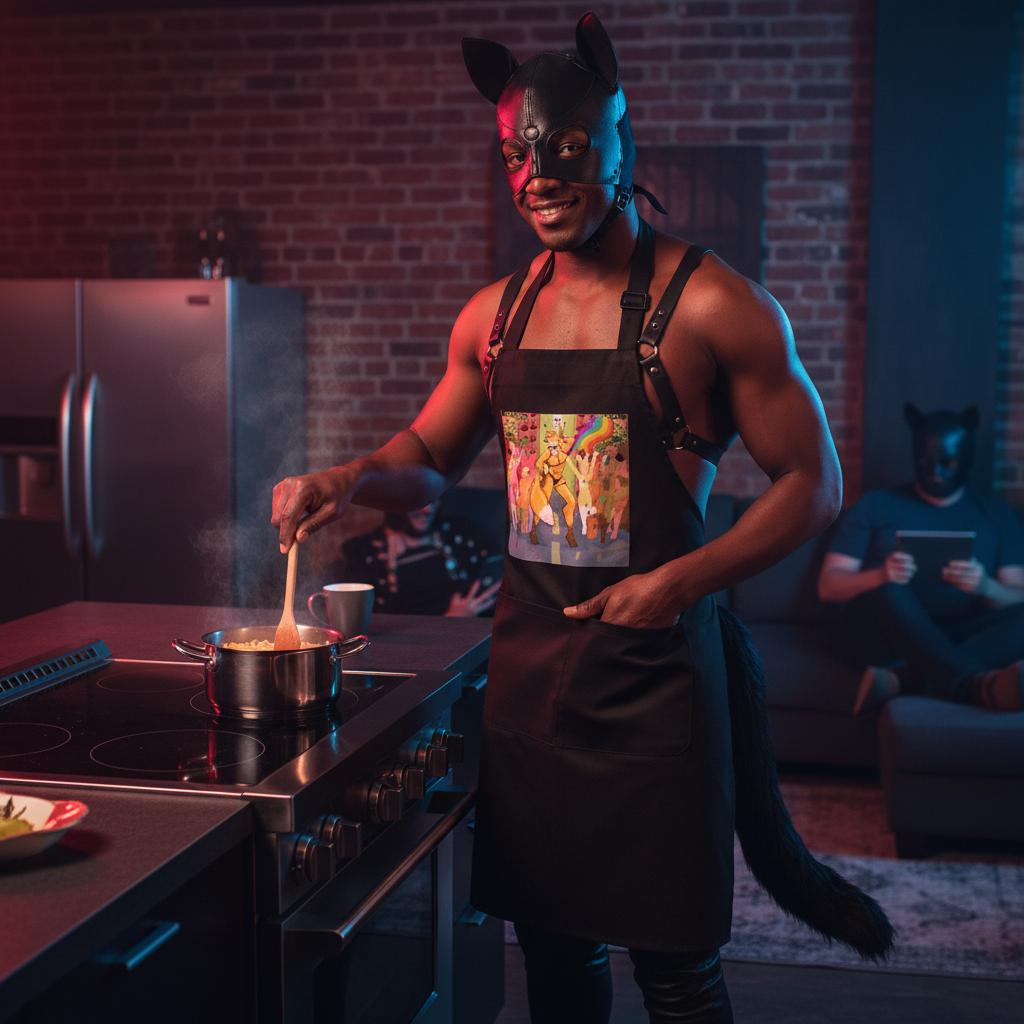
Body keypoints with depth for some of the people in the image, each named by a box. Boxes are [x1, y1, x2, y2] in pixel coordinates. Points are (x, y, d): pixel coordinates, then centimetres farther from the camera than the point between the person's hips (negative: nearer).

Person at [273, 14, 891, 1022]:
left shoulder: (712, 306, -8)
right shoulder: (494, 315, 8)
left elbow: (813, 483, -6)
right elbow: (431, 455, 19)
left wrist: (682, 580, -18)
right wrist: (347, 479, -1)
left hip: (654, 667, -5)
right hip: (527, 660, 5)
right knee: (554, 941, 16)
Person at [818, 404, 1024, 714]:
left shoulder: (998, 516, 22)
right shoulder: (876, 505, 18)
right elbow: (828, 586, 9)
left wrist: (985, 587, -15)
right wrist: (880, 577, -13)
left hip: (961, 638, 2)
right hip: (873, 628, -1)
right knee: (892, 594, -35)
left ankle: (902, 678, -48)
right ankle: (976, 685, -57)